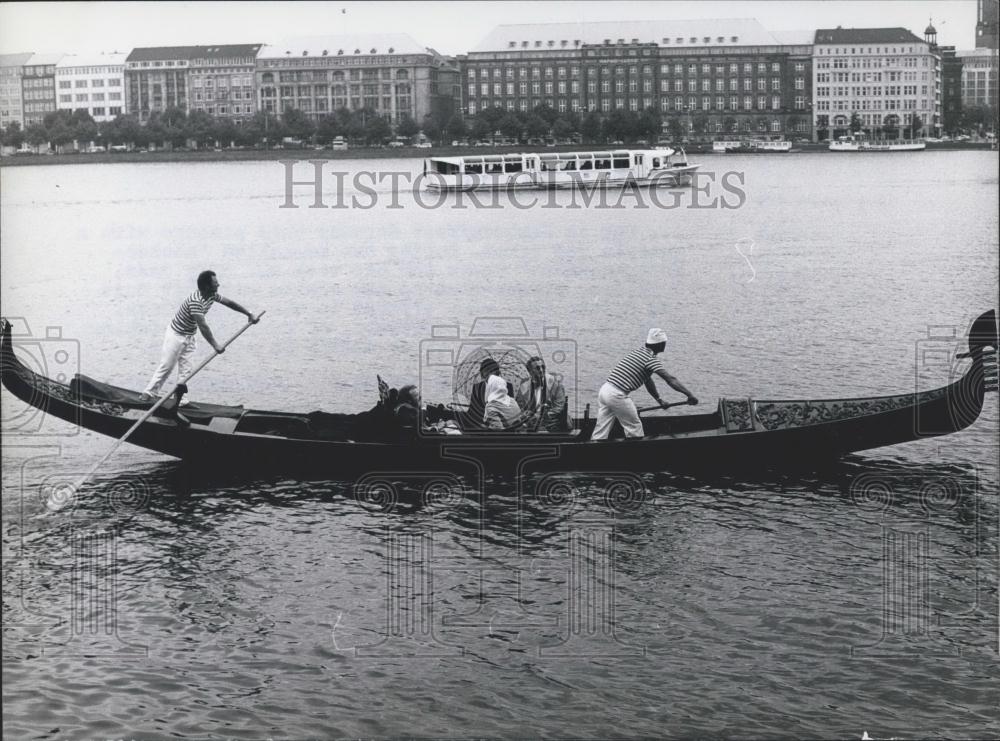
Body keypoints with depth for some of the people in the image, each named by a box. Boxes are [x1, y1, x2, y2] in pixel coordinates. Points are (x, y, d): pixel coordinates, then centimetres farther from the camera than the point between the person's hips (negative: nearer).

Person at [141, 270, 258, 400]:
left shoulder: (212, 296, -6)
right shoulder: (195, 301, -33)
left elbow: (229, 303, 7)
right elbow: (202, 326, -39)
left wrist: (249, 314, 5)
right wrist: (215, 345, -41)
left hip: (189, 337, 8)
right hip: (176, 335, -8)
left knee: (185, 371, 4)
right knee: (166, 367, 0)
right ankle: (149, 393, 13)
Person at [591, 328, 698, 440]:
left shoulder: (638, 352, 19)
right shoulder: (652, 359, -7)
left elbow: (647, 381, 27)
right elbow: (670, 380, -17)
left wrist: (660, 400, 30)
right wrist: (689, 394, -18)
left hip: (604, 390, 8)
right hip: (617, 396, -8)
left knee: (600, 432, 8)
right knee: (634, 428, 8)